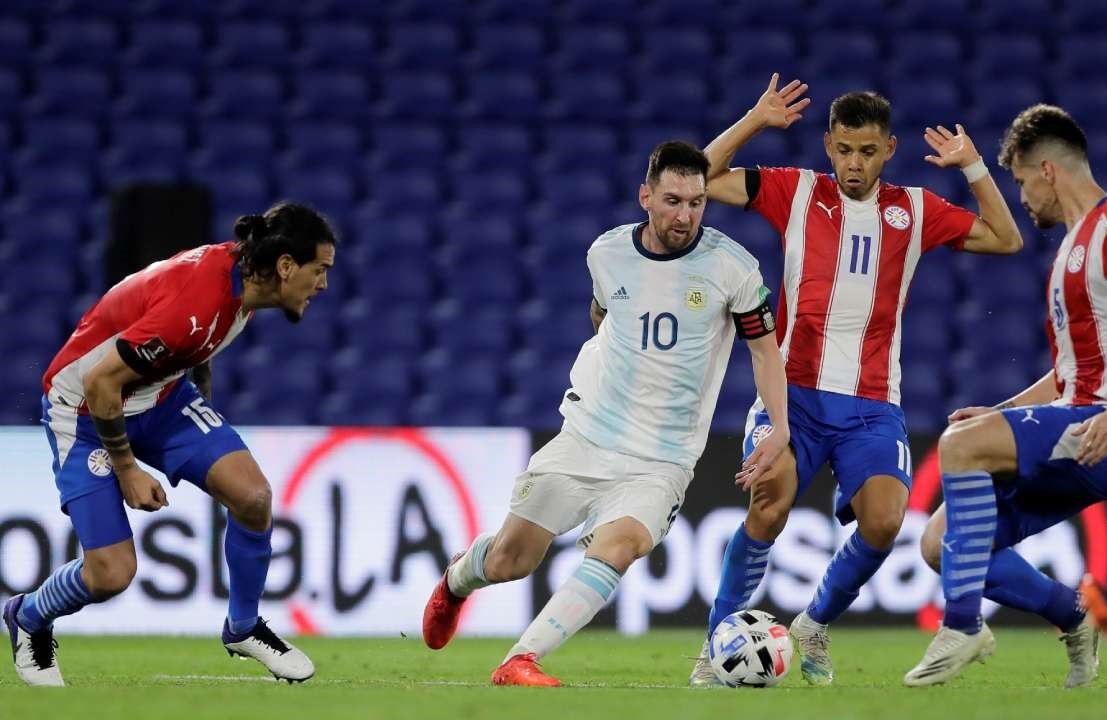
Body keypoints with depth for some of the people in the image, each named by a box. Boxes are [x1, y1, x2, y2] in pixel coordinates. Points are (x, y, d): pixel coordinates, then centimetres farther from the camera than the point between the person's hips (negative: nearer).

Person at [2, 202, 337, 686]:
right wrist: (127, 470, -17)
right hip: (85, 406, -7)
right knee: (112, 573, -13)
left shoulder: (243, 276, -9)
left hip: (161, 396, 7)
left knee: (253, 496, -12)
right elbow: (100, 382, -29)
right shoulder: (195, 305, -36)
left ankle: (243, 627, 11)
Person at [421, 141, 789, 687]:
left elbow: (763, 345, 2)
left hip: (660, 462, -2)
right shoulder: (607, 253, -1)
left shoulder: (731, 266, -9)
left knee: (620, 544, -31)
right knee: (508, 561, 4)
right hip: (585, 438, 2)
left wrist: (779, 428, -7)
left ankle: (520, 662, -34)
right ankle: (457, 580, 42)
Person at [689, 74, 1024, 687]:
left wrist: (973, 167, 6)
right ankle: (717, 642, -5)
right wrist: (754, 121, -4)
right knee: (769, 508, -23)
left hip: (872, 406, 2)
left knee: (883, 521, -20)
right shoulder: (798, 192, 6)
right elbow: (703, 179, 4)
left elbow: (1006, 240, 14)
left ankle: (815, 626, 8)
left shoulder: (914, 210, 11)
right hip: (793, 391, -2)